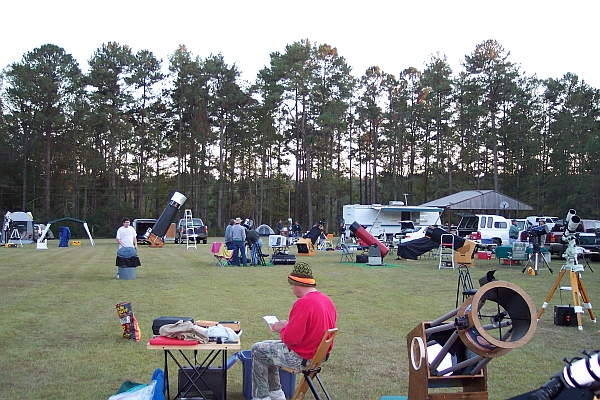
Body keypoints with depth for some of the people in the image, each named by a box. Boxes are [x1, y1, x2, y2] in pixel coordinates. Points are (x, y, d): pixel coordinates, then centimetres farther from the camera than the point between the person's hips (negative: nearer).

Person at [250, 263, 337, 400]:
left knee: (257, 350, 9)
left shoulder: (303, 303, -25)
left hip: (302, 358, -9)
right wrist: (289, 326, 11)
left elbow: (291, 338, -25)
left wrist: (283, 328, -4)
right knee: (268, 347, 26)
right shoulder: (327, 300, 2)